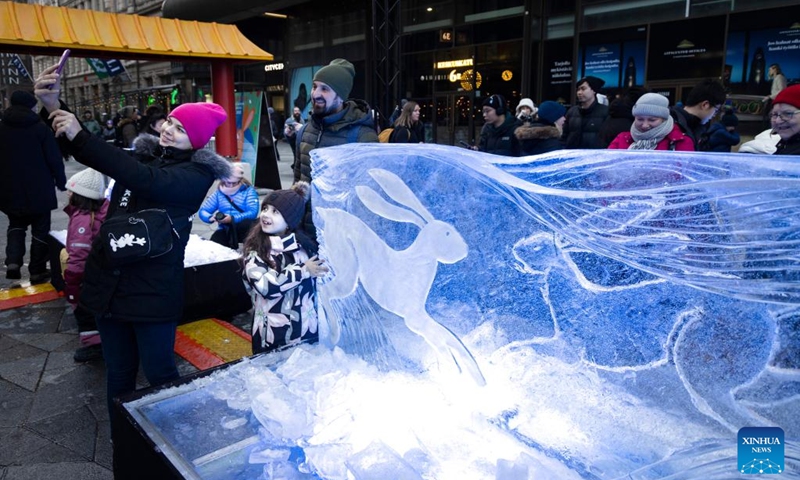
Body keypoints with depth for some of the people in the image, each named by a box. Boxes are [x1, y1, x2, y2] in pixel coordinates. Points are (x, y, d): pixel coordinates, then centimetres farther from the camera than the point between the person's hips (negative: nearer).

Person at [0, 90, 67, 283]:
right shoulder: (40, 127, -10)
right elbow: (54, 158, -10)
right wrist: (61, 181, 3)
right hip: (39, 188, -4)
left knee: (16, 225, 21)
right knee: (40, 229, 8)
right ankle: (37, 271, 10)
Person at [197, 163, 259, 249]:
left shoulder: (248, 190, -1)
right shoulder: (219, 192, 9)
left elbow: (253, 213, -14)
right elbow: (203, 211, 8)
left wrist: (233, 219, -26)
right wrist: (210, 218, -16)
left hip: (243, 229, -2)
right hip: (225, 230, 3)